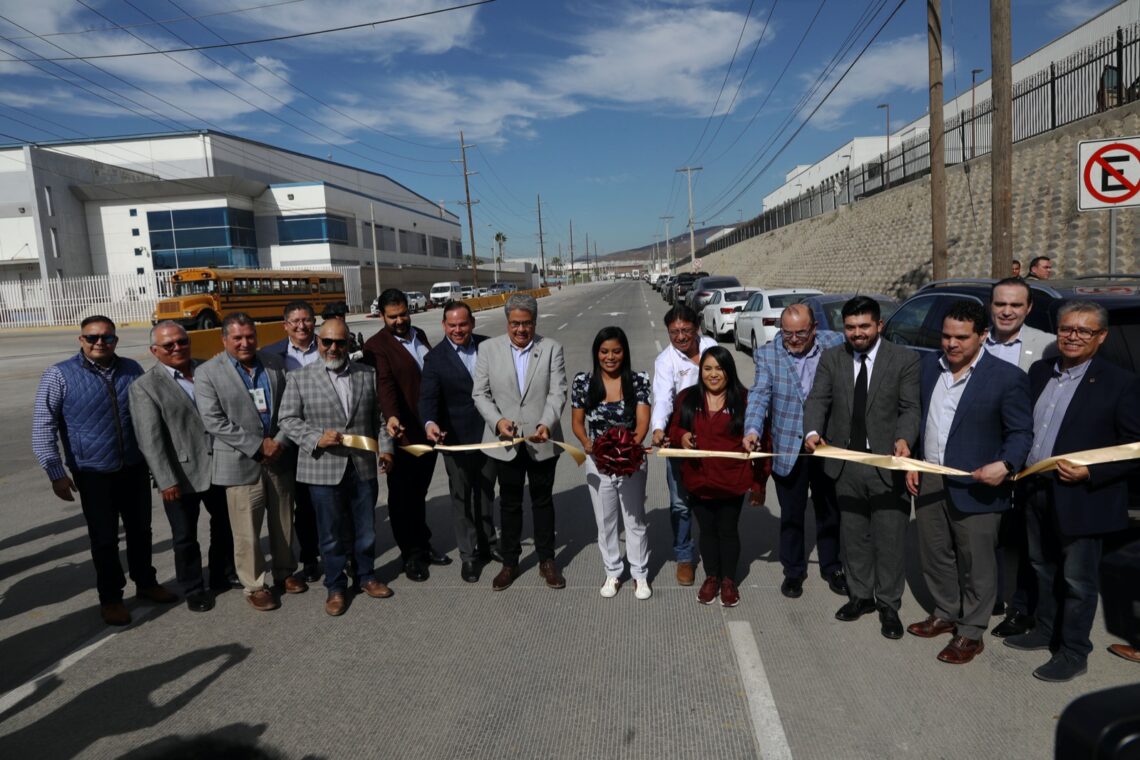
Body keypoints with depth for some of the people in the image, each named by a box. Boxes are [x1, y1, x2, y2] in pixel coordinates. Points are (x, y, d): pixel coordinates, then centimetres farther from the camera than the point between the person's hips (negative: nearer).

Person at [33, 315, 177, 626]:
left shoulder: (132, 370, 1)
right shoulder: (59, 375, -9)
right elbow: (43, 428, -7)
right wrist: (56, 473, -11)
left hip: (135, 468, 3)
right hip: (93, 473, -3)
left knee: (140, 530, 16)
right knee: (104, 538, 8)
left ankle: (146, 583, 35)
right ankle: (110, 598, 26)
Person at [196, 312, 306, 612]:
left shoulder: (275, 366, 5)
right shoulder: (207, 373, -6)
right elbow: (214, 421, -12)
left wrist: (280, 442, -10)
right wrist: (257, 446, -15)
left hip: (280, 459, 4)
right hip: (241, 463, -4)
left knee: (283, 522, 16)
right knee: (247, 531, 4)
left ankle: (284, 572, 34)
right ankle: (254, 586, 21)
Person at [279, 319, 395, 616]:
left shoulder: (368, 374, 5)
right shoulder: (299, 378, -2)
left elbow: (379, 416, 9)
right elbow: (288, 419, -2)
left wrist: (385, 447, -2)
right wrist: (316, 438, -16)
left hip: (363, 467, 2)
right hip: (324, 469, -2)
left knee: (366, 529, 15)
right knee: (331, 534, 10)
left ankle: (365, 576, 36)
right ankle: (335, 587, 28)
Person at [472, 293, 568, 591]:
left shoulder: (552, 348, -2)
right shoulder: (488, 348, -1)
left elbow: (557, 393, -8)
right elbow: (480, 393, -1)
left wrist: (546, 424, -24)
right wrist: (497, 421, -16)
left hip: (542, 441, 0)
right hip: (505, 441, 1)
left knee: (543, 501, 13)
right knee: (509, 503, 13)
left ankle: (546, 561, 29)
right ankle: (510, 563, 28)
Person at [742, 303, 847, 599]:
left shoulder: (835, 344, -4)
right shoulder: (767, 354, -6)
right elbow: (760, 394, -15)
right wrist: (752, 429, -31)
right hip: (788, 448, -1)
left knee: (830, 510, 17)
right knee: (791, 513, 12)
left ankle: (831, 567, 37)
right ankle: (793, 571, 30)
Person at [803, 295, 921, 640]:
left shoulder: (905, 359, -2)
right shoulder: (831, 358, 6)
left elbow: (910, 407, -6)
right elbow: (817, 399, 0)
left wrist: (904, 439, -25)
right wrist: (812, 431, -20)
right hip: (846, 461, 3)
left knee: (890, 536, 4)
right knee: (853, 534, 15)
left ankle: (888, 605, 22)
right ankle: (861, 595, 32)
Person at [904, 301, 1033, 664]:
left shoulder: (1007, 376, -12)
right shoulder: (930, 365, 4)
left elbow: (1021, 432, -8)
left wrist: (1006, 465, -27)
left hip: (974, 487, -5)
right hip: (928, 480, 5)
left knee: (975, 563, 8)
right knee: (934, 554, 18)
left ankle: (971, 633, 24)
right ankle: (945, 613, 38)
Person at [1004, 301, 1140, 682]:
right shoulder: (1039, 371, 6)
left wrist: (1091, 473, -21)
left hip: (1082, 499, -5)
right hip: (1036, 492, 6)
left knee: (1078, 580, 8)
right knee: (1044, 568, 21)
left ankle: (1073, 653, 24)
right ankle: (1046, 630, 39)